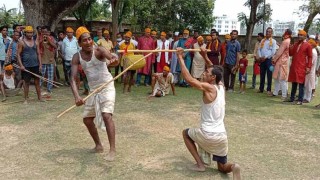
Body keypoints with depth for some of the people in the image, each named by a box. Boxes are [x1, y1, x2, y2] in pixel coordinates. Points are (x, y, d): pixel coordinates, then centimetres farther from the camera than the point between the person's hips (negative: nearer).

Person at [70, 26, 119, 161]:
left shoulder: (99, 50, -17)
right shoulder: (77, 57, -7)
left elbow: (112, 59, -37)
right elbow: (73, 78, -15)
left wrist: (114, 60, -64)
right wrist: (76, 96, -31)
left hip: (107, 87, -6)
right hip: (93, 90, 6)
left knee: (106, 115, -23)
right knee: (87, 119, 12)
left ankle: (112, 150, -16)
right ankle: (98, 145, 31)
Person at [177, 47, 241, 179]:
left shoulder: (208, 88, -13)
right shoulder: (221, 86, 7)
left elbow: (188, 78, -18)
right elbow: (215, 71, 26)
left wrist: (180, 57, -12)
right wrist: (205, 57, 22)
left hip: (208, 135, -7)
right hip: (222, 137, 7)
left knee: (186, 133, 25)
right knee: (222, 168, 25)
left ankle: (200, 164, 15)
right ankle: (232, 167, -12)